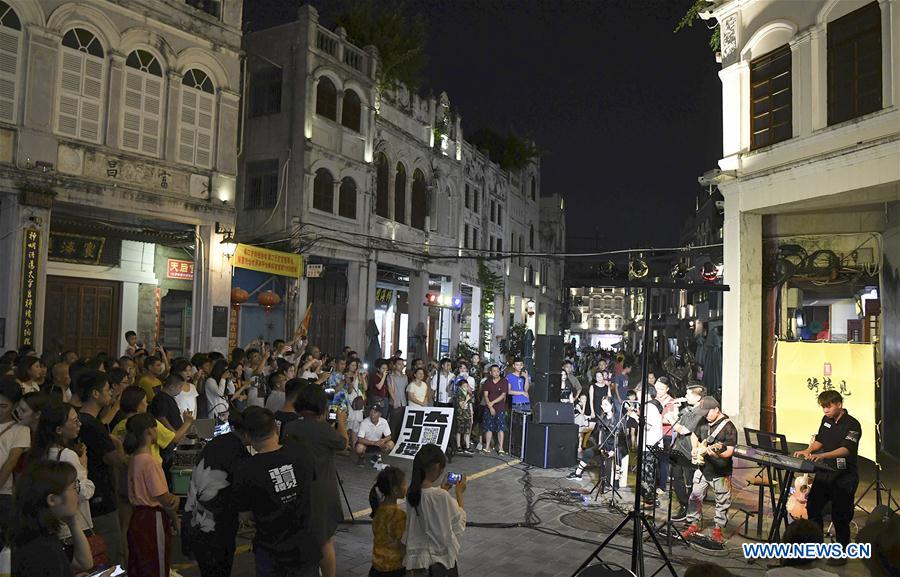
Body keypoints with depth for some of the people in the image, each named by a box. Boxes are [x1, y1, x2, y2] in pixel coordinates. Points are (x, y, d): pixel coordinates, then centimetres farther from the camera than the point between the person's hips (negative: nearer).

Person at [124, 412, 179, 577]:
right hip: (153, 519, -9)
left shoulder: (135, 458, 7)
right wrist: (177, 500, 0)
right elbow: (163, 498, -20)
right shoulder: (149, 461, -22)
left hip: (139, 516, 9)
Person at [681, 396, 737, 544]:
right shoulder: (703, 423, 5)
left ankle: (718, 528, 22)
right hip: (703, 468, 5)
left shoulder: (728, 427, -14)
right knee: (695, 497, 7)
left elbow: (730, 450, -18)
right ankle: (694, 524, 21)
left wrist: (717, 454, -36)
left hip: (721, 472, -5)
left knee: (723, 501, 7)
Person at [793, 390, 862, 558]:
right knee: (812, 507, 8)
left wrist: (822, 455, -39)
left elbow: (846, 449, -26)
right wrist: (808, 451, -3)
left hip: (844, 476, -7)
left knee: (840, 515, 2)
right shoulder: (826, 420, 9)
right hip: (824, 473, 7)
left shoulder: (852, 424, -14)